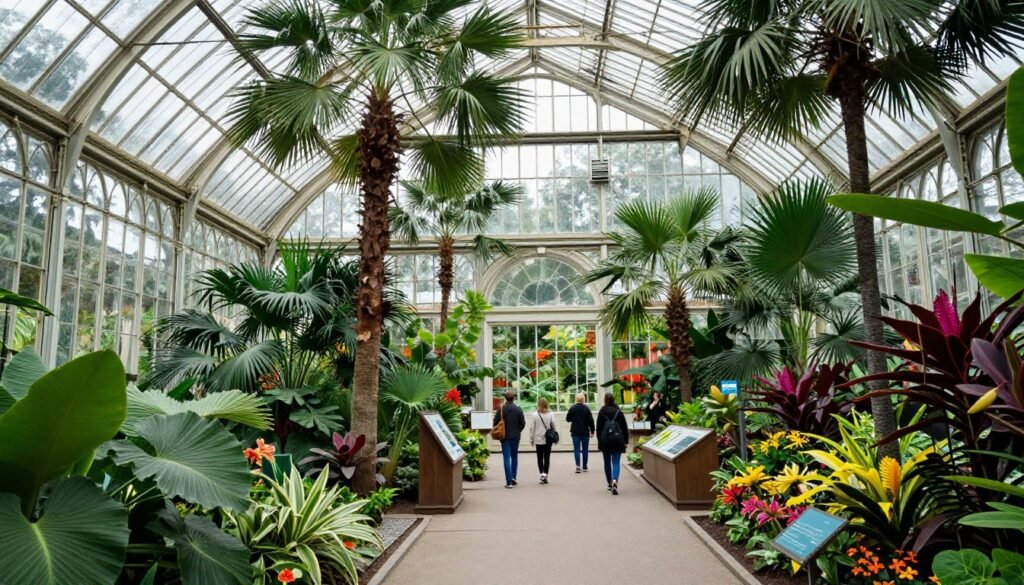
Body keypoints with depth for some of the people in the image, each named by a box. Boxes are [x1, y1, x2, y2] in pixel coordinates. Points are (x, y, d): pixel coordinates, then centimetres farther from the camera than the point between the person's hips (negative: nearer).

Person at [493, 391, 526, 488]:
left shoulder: (501, 409, -8)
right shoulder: (518, 409, -5)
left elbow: (495, 422, -8)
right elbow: (523, 423, -3)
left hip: (504, 436, -1)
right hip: (515, 436, 2)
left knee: (506, 458, -1)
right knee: (514, 456, 18)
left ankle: (509, 481, -6)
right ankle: (513, 477, 16)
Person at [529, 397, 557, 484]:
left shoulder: (535, 415, -7)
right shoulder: (551, 414, -4)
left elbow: (532, 428, -5)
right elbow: (553, 426, -2)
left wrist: (531, 439, 4)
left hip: (538, 440, -1)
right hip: (548, 440, 1)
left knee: (540, 458, 9)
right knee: (547, 458, 8)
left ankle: (542, 473, -3)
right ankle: (545, 474, 1)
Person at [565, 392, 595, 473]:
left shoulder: (572, 408, -4)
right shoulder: (586, 408, -7)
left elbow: (567, 419, 5)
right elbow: (591, 420, -7)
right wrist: (592, 431, 1)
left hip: (575, 432, 0)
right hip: (585, 432, 0)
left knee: (576, 449, 1)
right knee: (585, 449, 10)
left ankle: (578, 466, -12)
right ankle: (584, 467, 14)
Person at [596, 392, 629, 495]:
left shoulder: (602, 412, -2)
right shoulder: (619, 412, 3)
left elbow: (599, 427, 0)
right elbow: (625, 427, 5)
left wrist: (599, 440, 8)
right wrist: (625, 441, 11)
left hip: (605, 440, 0)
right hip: (618, 440, 0)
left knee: (607, 462, 15)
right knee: (616, 462, -2)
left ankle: (610, 483, 20)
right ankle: (615, 481, -24)